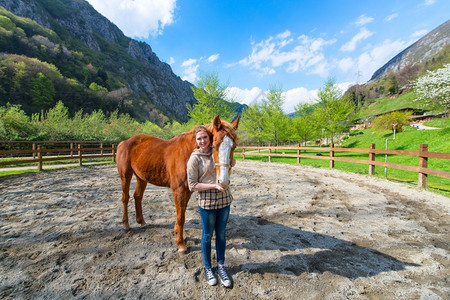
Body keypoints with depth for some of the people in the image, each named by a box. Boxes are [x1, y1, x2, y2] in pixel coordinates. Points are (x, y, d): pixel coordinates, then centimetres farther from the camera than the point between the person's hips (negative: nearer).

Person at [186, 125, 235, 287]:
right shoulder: (195, 158, -12)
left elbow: (232, 163, 18)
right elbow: (192, 185, -12)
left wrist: (229, 162, -6)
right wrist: (214, 185, -21)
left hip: (224, 200, 4)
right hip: (207, 202, -4)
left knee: (221, 234, 17)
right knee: (207, 235, 14)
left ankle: (221, 266, 38)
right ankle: (207, 268, 37)